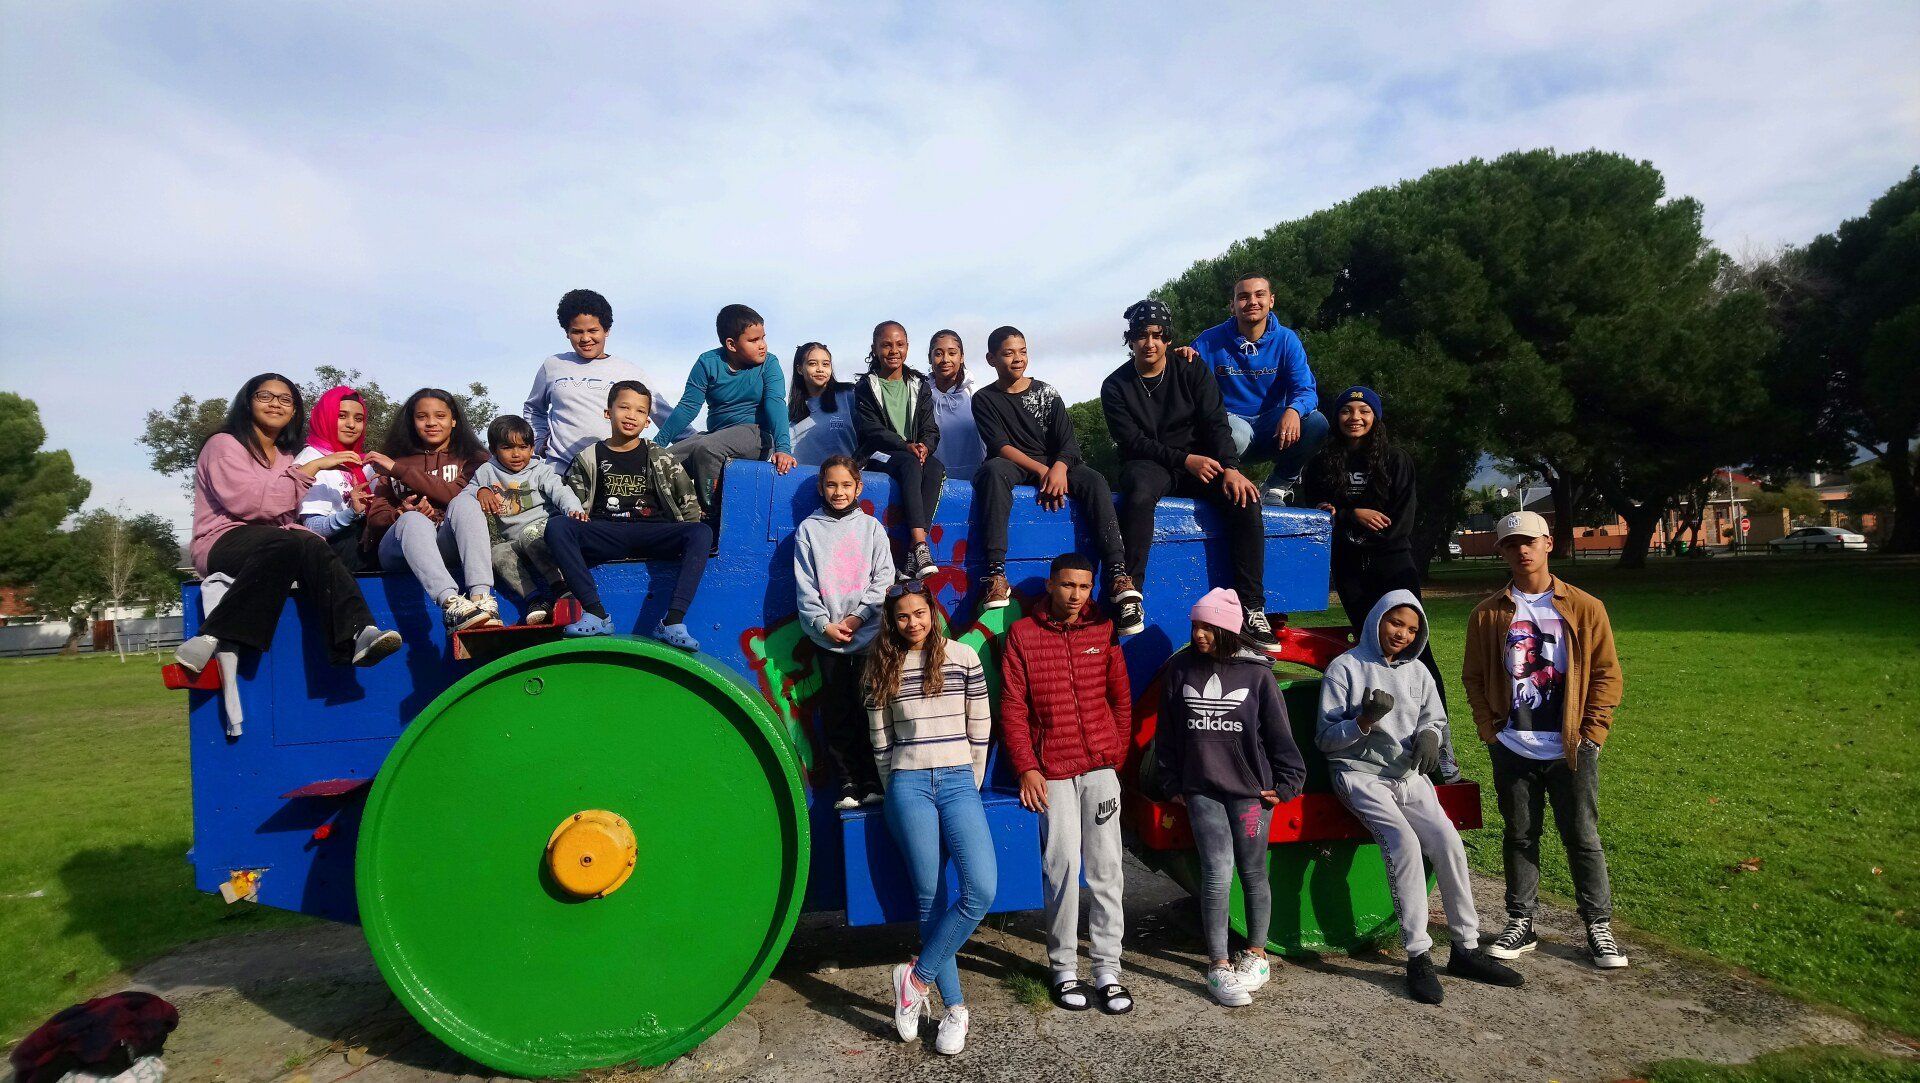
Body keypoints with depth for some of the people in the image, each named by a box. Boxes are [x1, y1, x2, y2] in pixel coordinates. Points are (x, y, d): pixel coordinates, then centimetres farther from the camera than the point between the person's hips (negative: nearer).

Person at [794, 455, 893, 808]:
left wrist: (859, 616, -9)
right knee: (836, 712, 2)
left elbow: (884, 578, 2)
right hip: (827, 638, 0)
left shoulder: (871, 527, 9)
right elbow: (805, 585, 3)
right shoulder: (809, 529, 8)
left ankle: (872, 782, 7)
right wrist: (824, 624, -8)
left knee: (868, 707, -1)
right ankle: (848, 782, 10)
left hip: (869, 633, 0)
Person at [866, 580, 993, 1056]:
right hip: (909, 785, 0)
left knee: (982, 889, -17)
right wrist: (895, 794, 12)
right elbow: (880, 739, 11)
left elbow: (980, 729, 7)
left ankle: (917, 977, 0)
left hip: (959, 783, 0)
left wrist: (971, 787, 9)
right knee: (930, 898, -2)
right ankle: (954, 1007, 11)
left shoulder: (963, 656, 4)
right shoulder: (882, 667, 7)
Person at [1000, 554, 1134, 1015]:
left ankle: (1107, 971, 10)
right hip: (1051, 770, -1)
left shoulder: (1104, 630, 6)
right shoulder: (1022, 634, 2)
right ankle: (1064, 971, 11)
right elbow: (1012, 707, 0)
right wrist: (1026, 768, -5)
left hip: (1100, 767, 1)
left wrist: (1118, 758, 6)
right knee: (1063, 866, -2)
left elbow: (1121, 699, 10)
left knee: (1106, 868, 2)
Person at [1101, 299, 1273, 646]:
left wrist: (1230, 468, -22)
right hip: (1148, 464, -2)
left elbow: (1216, 423, -3)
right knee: (1140, 493, -39)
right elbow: (1131, 441, -8)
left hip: (1200, 459, 3)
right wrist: (1186, 460, -20)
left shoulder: (1194, 372, 8)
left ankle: (1252, 607, -24)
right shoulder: (1115, 386, 2)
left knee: (1245, 498, -26)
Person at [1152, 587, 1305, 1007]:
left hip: (1251, 788, 0)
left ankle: (1256, 954, 29)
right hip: (1201, 790, 1)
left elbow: (1279, 733, 3)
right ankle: (1219, 966, 4)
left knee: (1253, 873, 9)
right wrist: (1171, 785, 10)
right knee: (1218, 873, -8)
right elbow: (1167, 733, 9)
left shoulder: (1256, 673, -3)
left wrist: (1286, 784, 2)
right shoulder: (1181, 670, 2)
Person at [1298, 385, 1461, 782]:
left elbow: (1401, 520, -3)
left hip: (1392, 565, -2)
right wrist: (1355, 515, -11)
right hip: (1351, 571, 2)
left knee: (1415, 648, -9)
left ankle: (1440, 744, -8)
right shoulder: (1322, 463, 9)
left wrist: (1341, 518, -10)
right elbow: (1311, 510, 3)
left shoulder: (1396, 459, 4)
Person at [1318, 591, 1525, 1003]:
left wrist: (1428, 734, -4)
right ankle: (1418, 956, -21)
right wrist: (1364, 721, -21)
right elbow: (1326, 739, -3)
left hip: (1409, 775, 5)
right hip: (1361, 773, -5)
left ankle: (1466, 949, -1)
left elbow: (1436, 719, 21)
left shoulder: (1417, 673, 13)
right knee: (1404, 843, -27)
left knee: (1449, 843, -16)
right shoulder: (1345, 668, -3)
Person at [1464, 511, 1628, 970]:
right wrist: (1491, 732, 0)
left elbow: (1607, 674, 1)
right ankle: (1520, 924, 21)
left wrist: (1592, 733, -5)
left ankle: (1599, 928, 20)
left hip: (1571, 750, -1)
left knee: (1583, 838, 6)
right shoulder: (1488, 614, 2)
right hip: (1512, 751, 1)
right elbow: (1474, 678, 7)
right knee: (1519, 838, 11)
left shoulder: (1585, 608, 0)